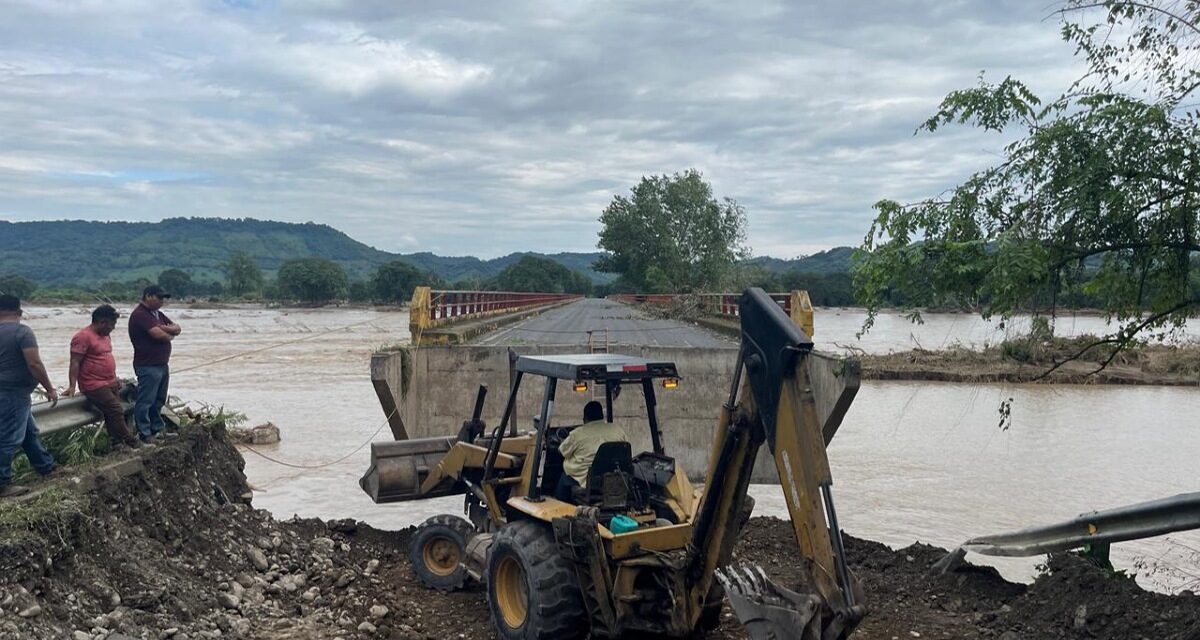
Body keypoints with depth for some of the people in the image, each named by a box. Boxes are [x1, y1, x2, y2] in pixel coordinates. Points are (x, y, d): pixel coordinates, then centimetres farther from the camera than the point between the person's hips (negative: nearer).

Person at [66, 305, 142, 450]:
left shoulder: (106, 335, 15)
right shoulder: (83, 337, -13)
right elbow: (75, 363, -16)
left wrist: (115, 379, 28)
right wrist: (72, 386, -21)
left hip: (110, 384, 9)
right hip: (94, 386, -9)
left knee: (114, 414, 7)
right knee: (116, 411, -12)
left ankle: (117, 443, 12)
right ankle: (131, 442, -4)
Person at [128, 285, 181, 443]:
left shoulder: (158, 314, 16)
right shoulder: (140, 314, -14)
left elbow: (177, 329, 11)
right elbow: (158, 334, -25)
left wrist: (164, 328, -10)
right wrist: (170, 335, -3)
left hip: (162, 364, 10)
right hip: (148, 366, -10)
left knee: (158, 400, 16)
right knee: (145, 401, -3)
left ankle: (157, 430, 26)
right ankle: (144, 434, 1)